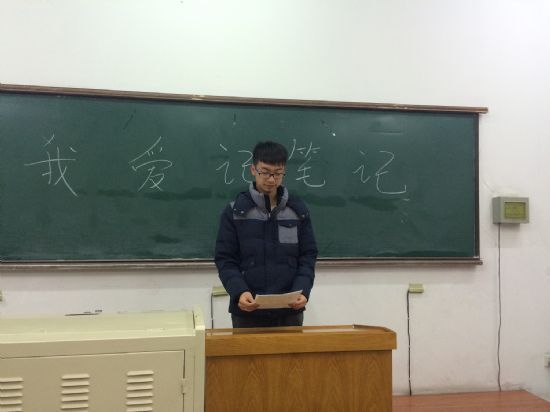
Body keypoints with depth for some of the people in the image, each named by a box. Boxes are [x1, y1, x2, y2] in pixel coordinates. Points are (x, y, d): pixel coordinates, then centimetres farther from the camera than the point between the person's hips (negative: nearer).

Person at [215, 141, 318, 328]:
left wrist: (302, 290, -13)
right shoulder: (235, 211, -2)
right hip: (247, 311, -1)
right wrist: (239, 292, -19)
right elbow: (225, 259, -3)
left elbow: (308, 256, 3)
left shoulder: (298, 210, 3)